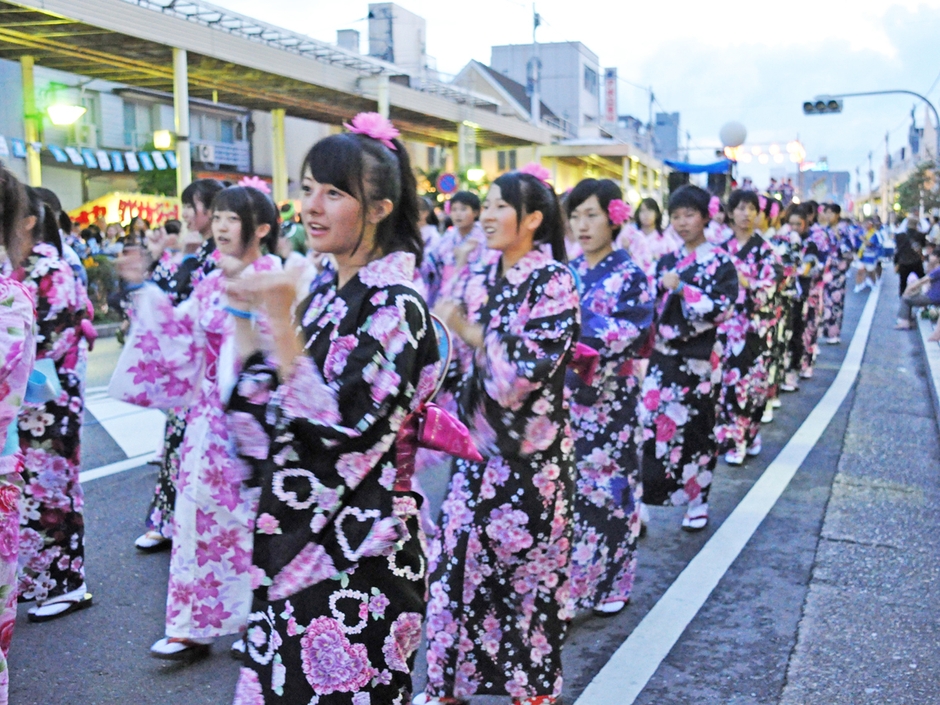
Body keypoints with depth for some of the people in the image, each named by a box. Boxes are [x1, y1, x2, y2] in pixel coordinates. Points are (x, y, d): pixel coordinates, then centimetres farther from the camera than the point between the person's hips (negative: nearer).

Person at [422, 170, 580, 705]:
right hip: (479, 440, 6)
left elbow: (534, 364, -19)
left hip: (532, 446, -6)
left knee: (528, 560, 5)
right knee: (459, 556, 8)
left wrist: (470, 333, -17)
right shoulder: (476, 278, 8)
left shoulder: (553, 281, -10)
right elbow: (452, 352, 12)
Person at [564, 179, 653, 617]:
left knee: (608, 481, 2)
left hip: (609, 400, -5)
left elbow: (637, 334, -16)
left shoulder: (629, 276, -6)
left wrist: (581, 319, -23)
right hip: (566, 395, 5)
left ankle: (612, 581, 16)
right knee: (568, 483, 8)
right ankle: (571, 577, 21)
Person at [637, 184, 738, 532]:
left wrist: (680, 288, -17)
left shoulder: (720, 263, -3)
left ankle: (697, 501, 21)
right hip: (663, 357, 4)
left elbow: (721, 308, -15)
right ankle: (639, 502, 1)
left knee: (696, 429, 5)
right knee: (650, 424, -4)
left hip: (699, 360, -3)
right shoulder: (666, 261, 10)